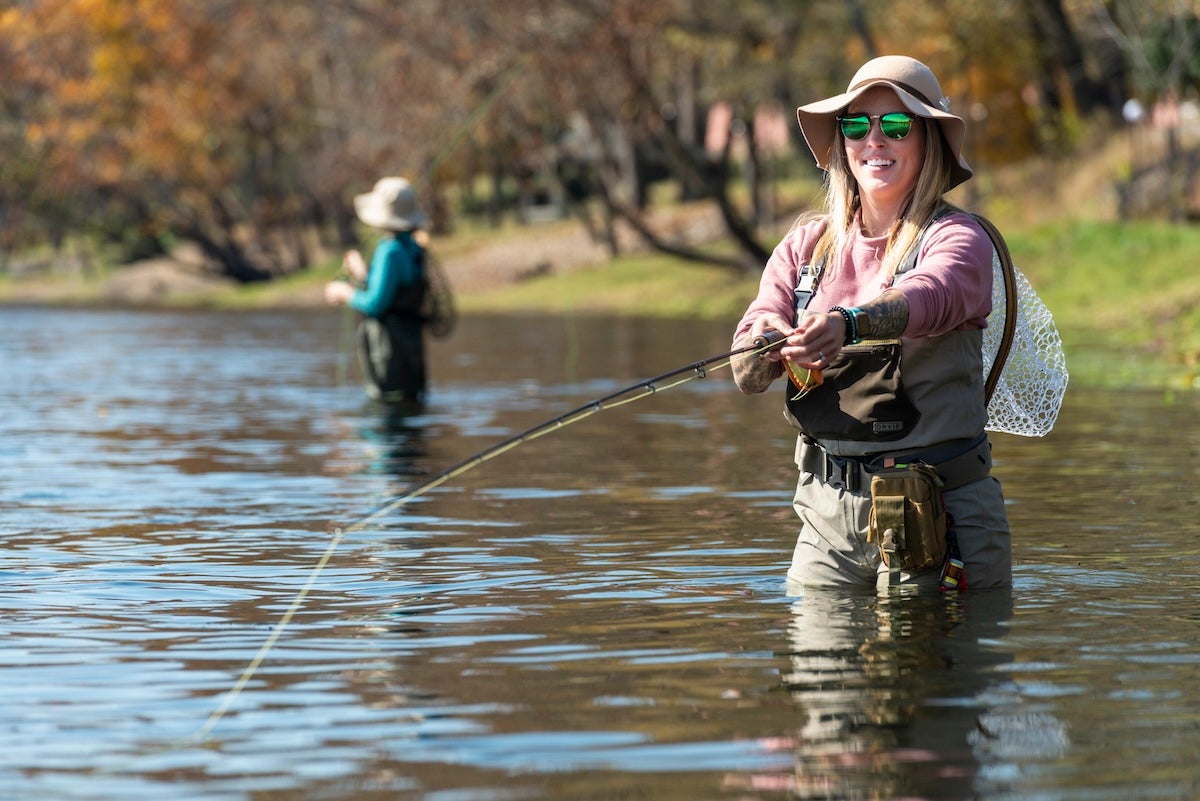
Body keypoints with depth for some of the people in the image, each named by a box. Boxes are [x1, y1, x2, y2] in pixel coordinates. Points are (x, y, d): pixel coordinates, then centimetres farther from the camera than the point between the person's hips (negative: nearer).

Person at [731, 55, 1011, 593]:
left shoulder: (956, 237, -3)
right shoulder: (807, 243, 10)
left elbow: (929, 296, -28)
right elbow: (746, 372, -2)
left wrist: (848, 323, -48)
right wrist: (767, 343, -27)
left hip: (937, 509, -4)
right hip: (828, 508, 4)